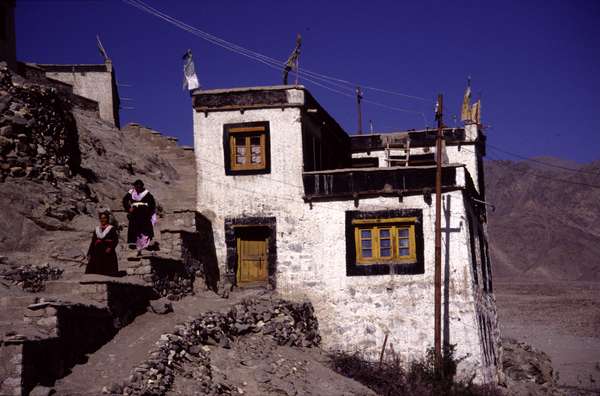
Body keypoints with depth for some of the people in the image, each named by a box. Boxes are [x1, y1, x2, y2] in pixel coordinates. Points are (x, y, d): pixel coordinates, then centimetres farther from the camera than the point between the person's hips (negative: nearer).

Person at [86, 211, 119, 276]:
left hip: (107, 253, -4)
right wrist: (89, 254, 10)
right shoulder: (96, 229, 16)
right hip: (97, 253, 4)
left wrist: (110, 248, -23)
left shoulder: (112, 229, 2)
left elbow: (116, 240, -8)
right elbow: (92, 242, 15)